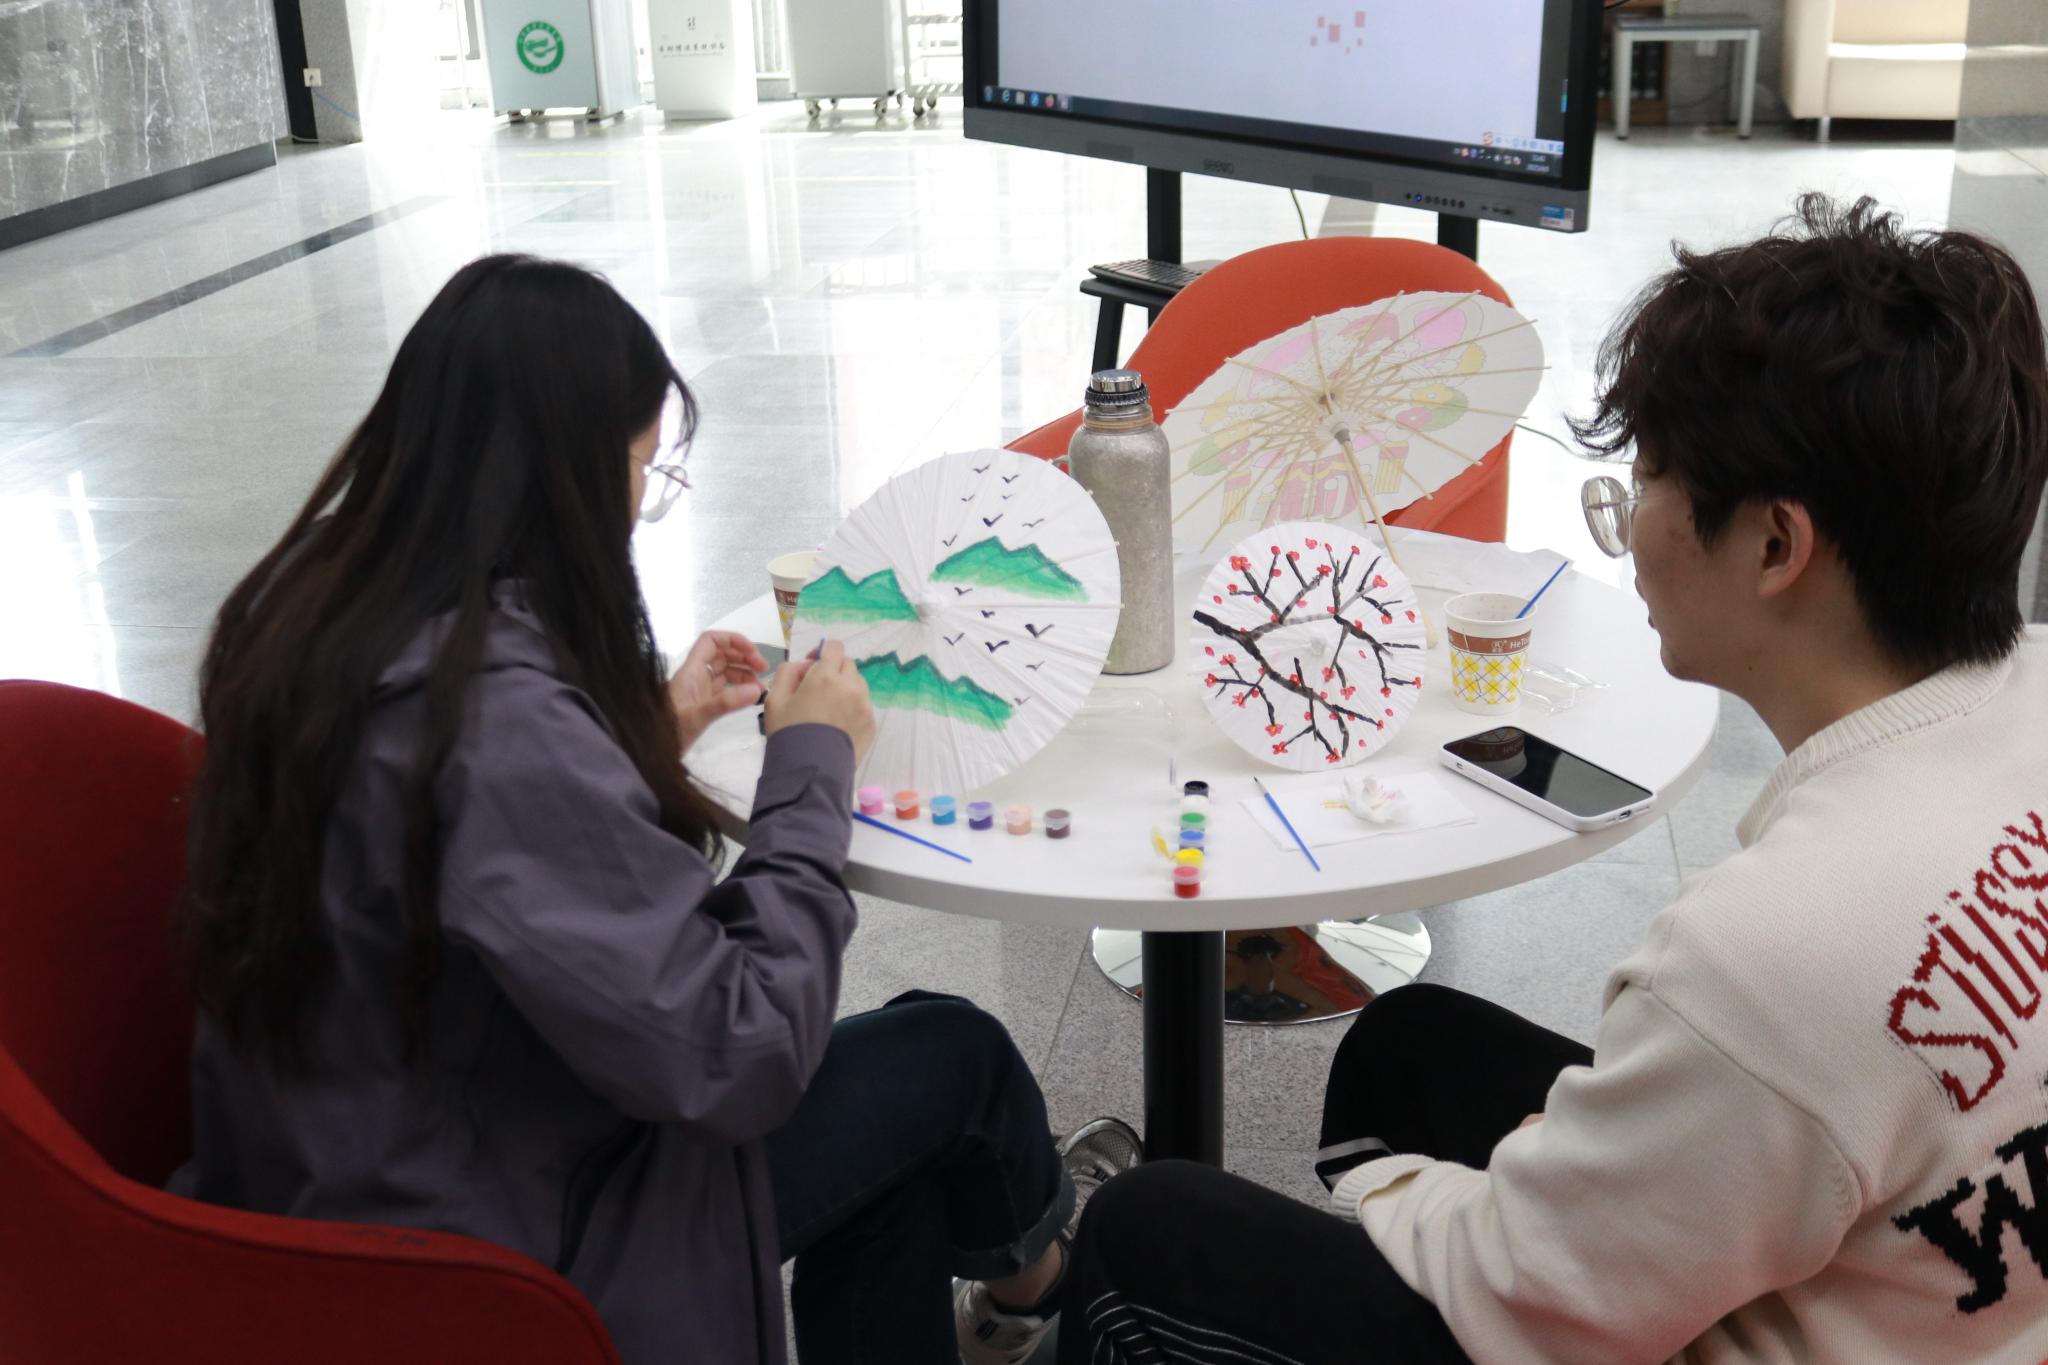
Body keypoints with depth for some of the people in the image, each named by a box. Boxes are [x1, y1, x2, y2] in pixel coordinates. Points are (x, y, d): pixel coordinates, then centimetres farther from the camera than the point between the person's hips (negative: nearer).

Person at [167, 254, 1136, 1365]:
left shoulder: (309, 613, -5)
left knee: (894, 1122, 16)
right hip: (499, 1263, -8)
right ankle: (1028, 1271, 43)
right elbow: (738, 1061, -29)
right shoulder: (500, 712, -34)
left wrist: (647, 727, 6)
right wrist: (811, 766, -17)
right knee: (954, 1051, 9)